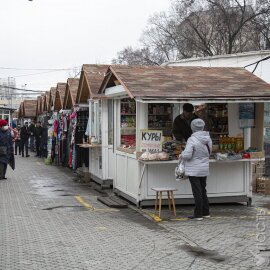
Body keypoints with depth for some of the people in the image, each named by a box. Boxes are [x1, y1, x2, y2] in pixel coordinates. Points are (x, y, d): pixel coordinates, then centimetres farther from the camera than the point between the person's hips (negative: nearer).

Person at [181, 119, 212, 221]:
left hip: (194, 171, -7)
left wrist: (183, 154, -3)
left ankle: (198, 214, 4)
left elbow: (187, 155, -23)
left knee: (197, 192, -1)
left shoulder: (192, 140, -20)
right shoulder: (208, 139, 3)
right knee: (203, 190, 18)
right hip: (204, 170, 7)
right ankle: (205, 212, 25)